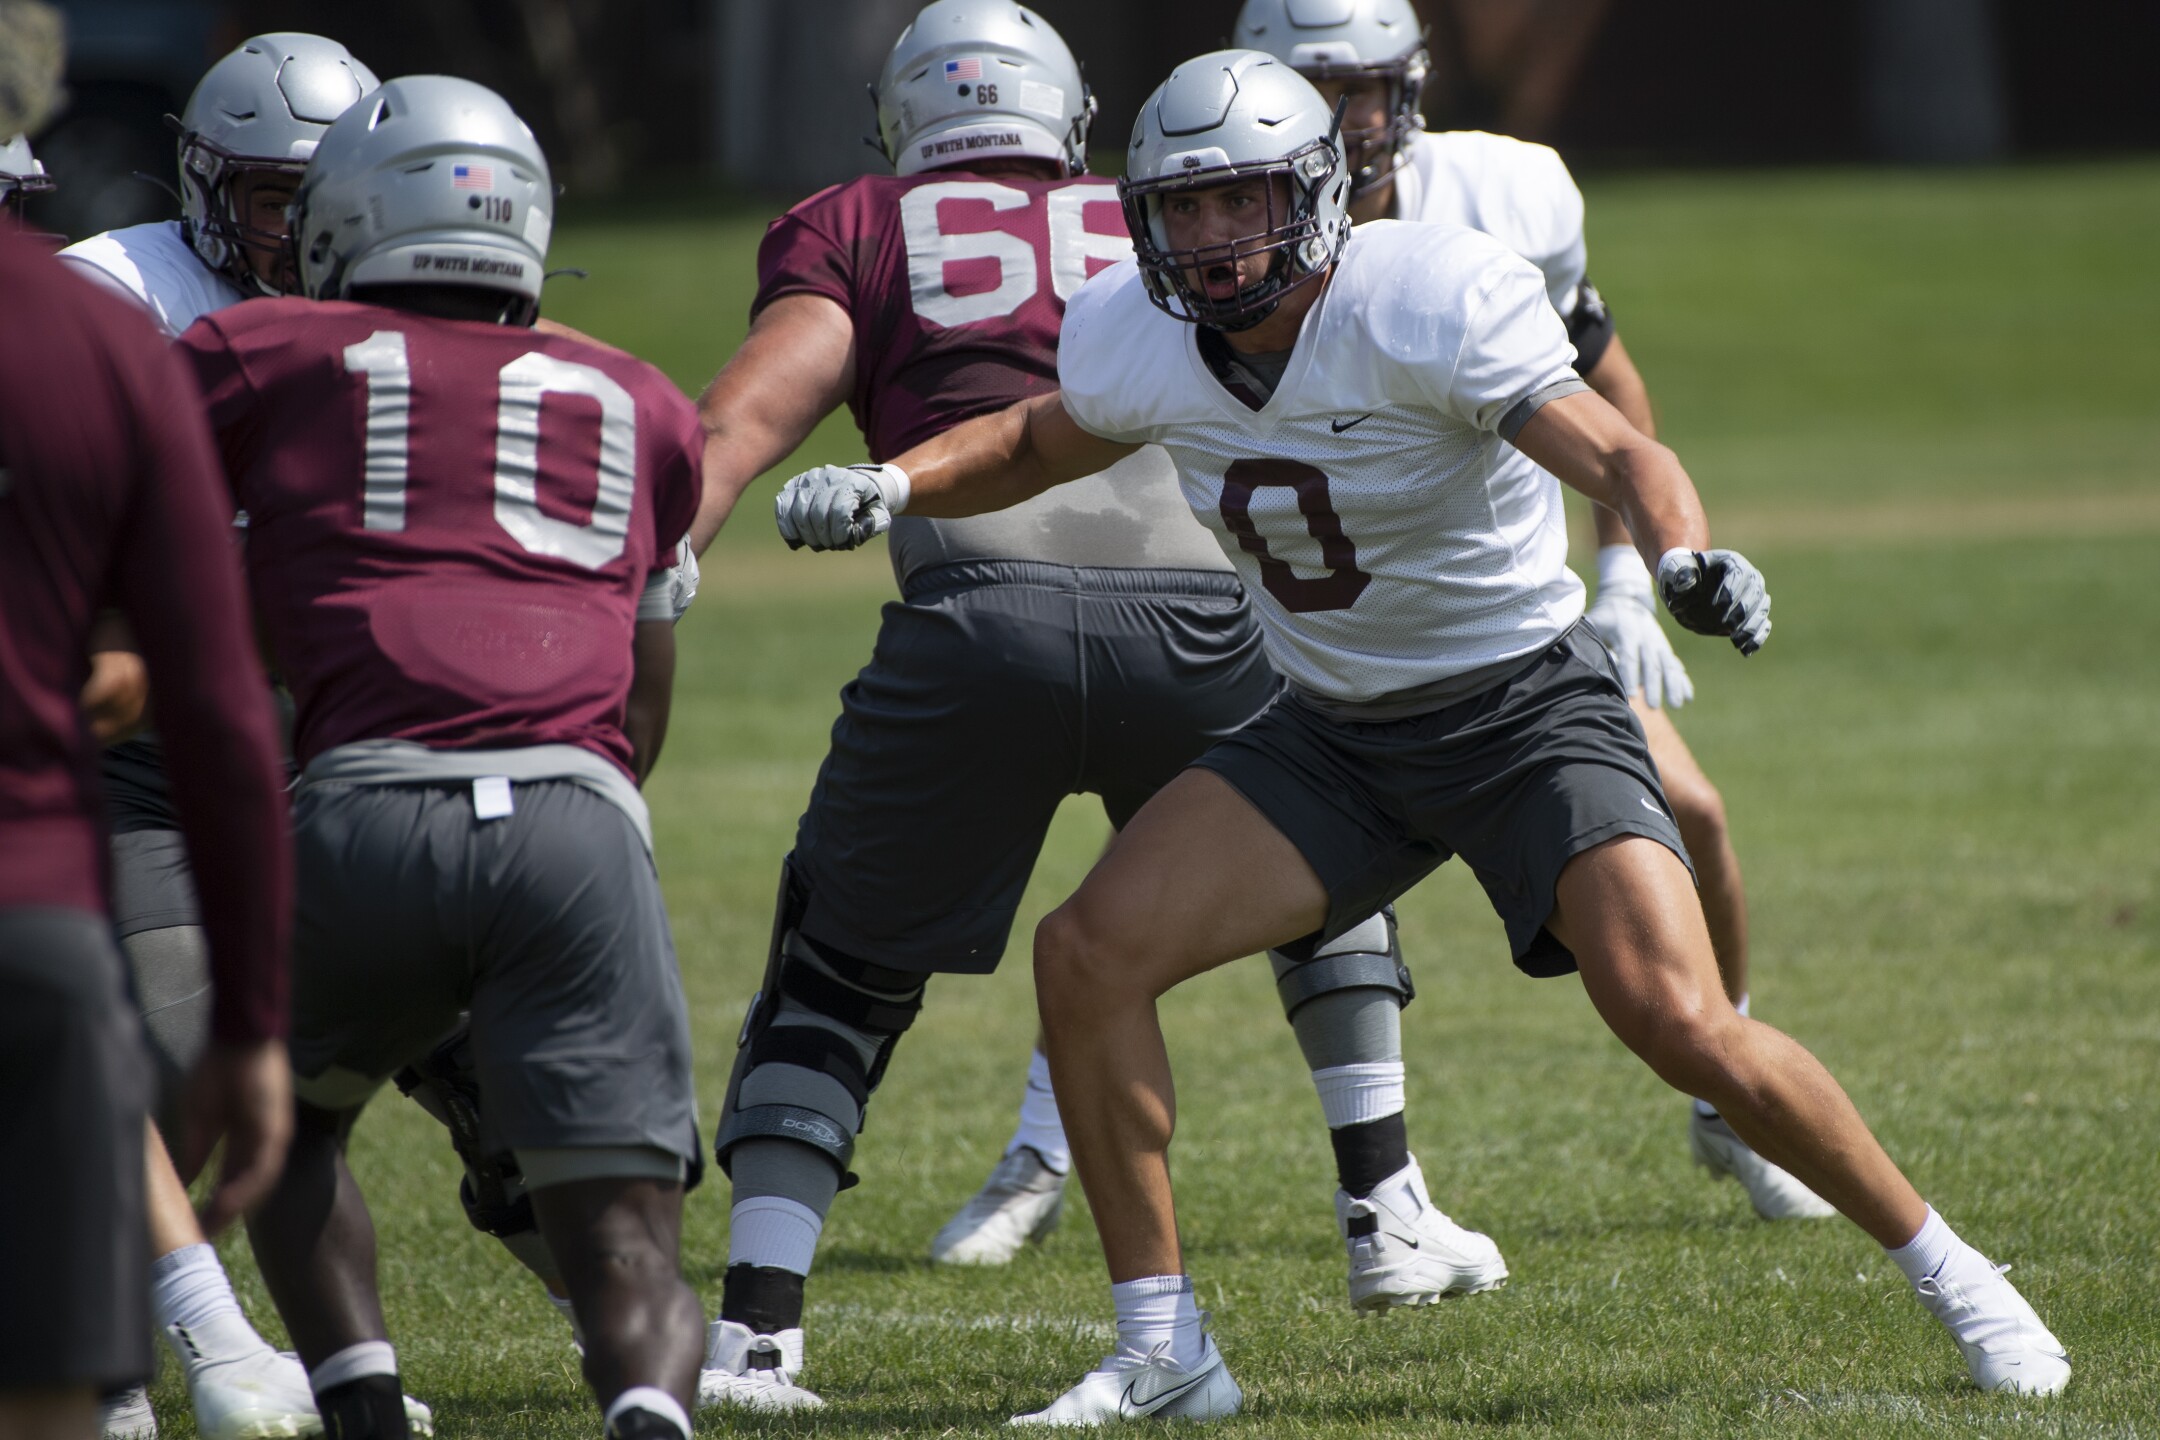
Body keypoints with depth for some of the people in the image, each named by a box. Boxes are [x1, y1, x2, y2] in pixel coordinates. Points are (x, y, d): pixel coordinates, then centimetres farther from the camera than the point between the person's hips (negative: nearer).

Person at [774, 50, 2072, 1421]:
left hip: (1528, 702, -5)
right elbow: (1039, 442, 18)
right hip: (1336, 731, 5)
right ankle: (1164, 1351, 0)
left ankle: (1949, 1271, 0)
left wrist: (1688, 553, -56)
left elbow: (1614, 452, -34)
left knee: (1680, 1023, -21)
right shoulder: (1134, 341, -5)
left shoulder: (1432, 300, -23)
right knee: (1089, 954, -11)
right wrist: (889, 484, -1)